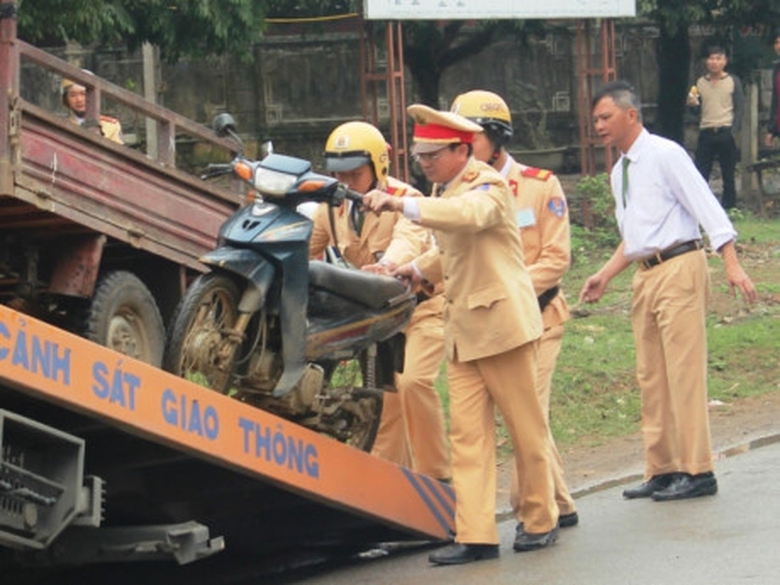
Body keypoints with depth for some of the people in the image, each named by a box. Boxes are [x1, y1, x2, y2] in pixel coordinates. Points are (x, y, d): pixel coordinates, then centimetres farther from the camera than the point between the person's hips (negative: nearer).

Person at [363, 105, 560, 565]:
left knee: (527, 429, 3)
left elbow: (468, 215, -36)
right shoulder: (444, 191, 14)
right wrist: (416, 269, 8)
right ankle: (475, 535, -1)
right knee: (468, 433, 1)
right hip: (462, 328, 8)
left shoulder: (489, 186, -12)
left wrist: (401, 205, -45)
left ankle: (542, 522, 16)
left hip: (503, 321, -8)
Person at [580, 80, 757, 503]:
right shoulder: (620, 172, 17)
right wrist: (605, 276, 17)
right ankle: (662, 471, 14)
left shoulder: (664, 155, -8)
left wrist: (732, 266, -21)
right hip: (645, 275, 9)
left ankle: (697, 471, -6)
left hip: (678, 268, -9)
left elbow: (707, 207, -13)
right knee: (651, 377, 9)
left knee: (684, 371, -9)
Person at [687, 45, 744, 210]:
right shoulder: (700, 82, 12)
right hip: (706, 133, 2)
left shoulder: (733, 81, 4)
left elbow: (739, 108, 1)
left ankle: (729, 207, 9)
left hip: (726, 133, -2)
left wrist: (734, 132, -8)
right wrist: (693, 103, -7)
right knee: (700, 173, -2)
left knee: (728, 175, 2)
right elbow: (698, 109, 16)